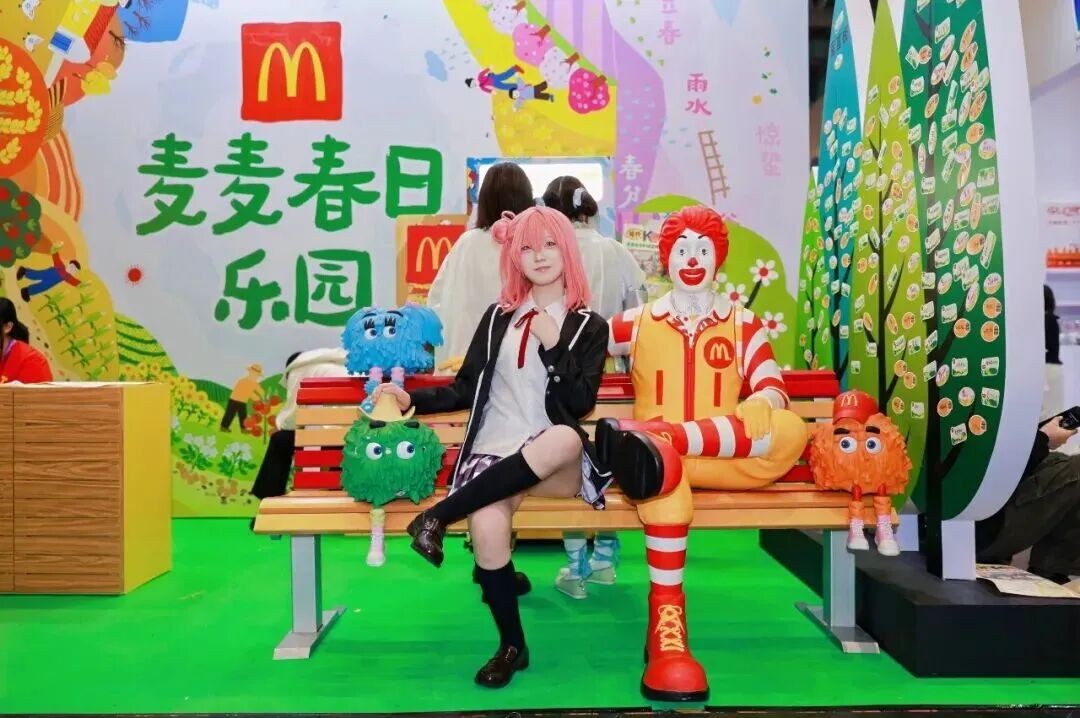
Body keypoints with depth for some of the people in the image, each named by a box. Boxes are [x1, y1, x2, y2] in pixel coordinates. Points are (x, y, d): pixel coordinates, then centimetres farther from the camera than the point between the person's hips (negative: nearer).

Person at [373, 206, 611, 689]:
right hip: (495, 453, 1)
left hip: (555, 465, -1)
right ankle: (511, 646, -6)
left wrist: (553, 344, -10)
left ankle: (439, 515, -26)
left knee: (565, 440, -39)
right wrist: (413, 399, 3)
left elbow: (582, 403, -2)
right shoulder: (498, 316, 16)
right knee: (487, 526, -32)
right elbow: (466, 388, 16)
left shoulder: (589, 326, 10)